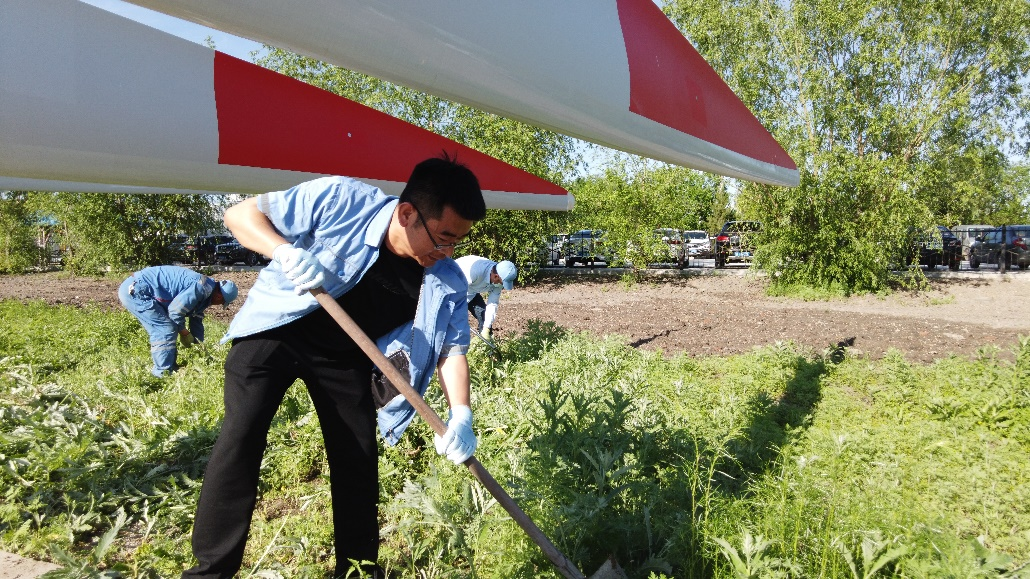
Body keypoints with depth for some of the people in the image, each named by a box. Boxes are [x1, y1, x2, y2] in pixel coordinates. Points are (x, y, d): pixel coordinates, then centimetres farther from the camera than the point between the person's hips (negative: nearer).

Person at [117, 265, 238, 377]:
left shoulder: (202, 295, 15)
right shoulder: (203, 287, -17)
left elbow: (196, 322, 23)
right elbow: (175, 310, -20)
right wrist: (185, 333, -4)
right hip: (134, 290, -10)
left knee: (161, 331, 15)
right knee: (167, 330, -8)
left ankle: (170, 367, 23)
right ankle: (163, 374, -2)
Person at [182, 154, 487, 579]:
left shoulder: (446, 282, -16)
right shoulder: (340, 200, -26)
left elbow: (453, 348, -10)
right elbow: (241, 214, -19)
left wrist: (460, 415, -27)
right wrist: (287, 252, -39)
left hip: (345, 354, 3)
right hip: (275, 327, -3)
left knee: (359, 457, 0)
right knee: (242, 431, -18)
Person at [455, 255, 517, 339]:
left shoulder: (499, 279, -19)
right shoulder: (476, 271, -42)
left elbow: (492, 303, -12)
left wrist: (486, 328, -15)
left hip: (471, 292, 7)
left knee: (484, 315, 0)